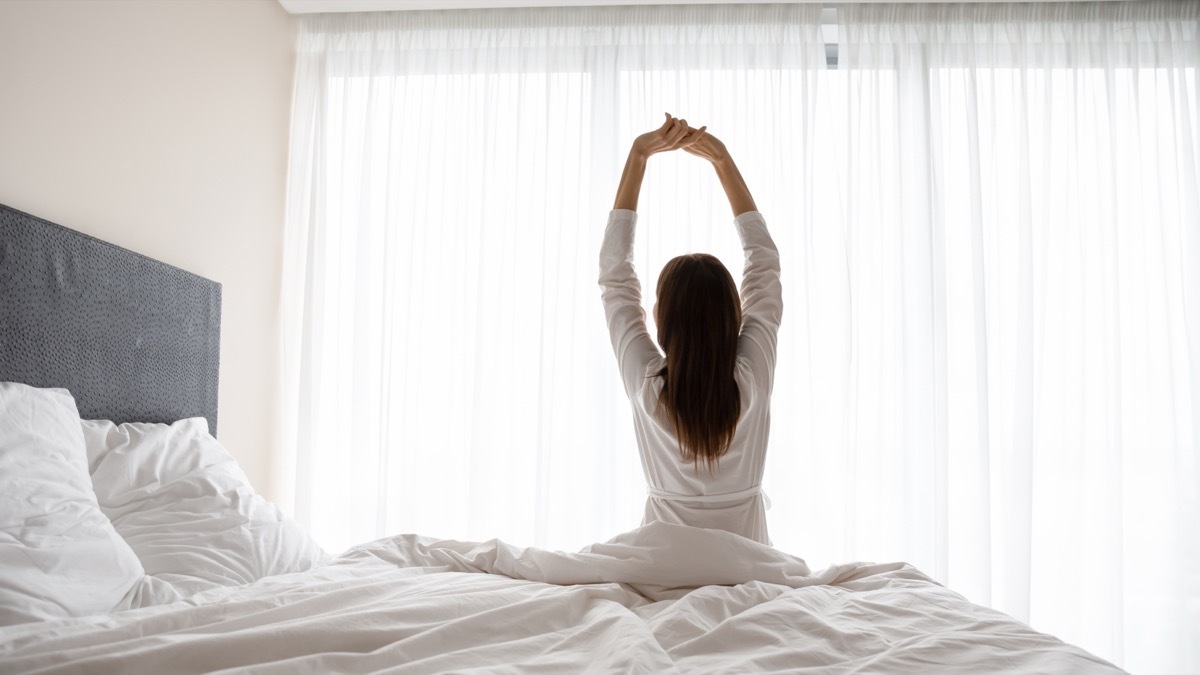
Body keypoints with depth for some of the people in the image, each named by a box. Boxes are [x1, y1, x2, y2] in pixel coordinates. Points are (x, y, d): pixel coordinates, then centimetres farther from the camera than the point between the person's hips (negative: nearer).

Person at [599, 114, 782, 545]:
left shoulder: (647, 384, -21)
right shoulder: (751, 379, -19)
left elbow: (614, 271, -12)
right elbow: (764, 262, -8)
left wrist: (638, 154, -12)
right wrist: (722, 159, -7)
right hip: (746, 557, 1)